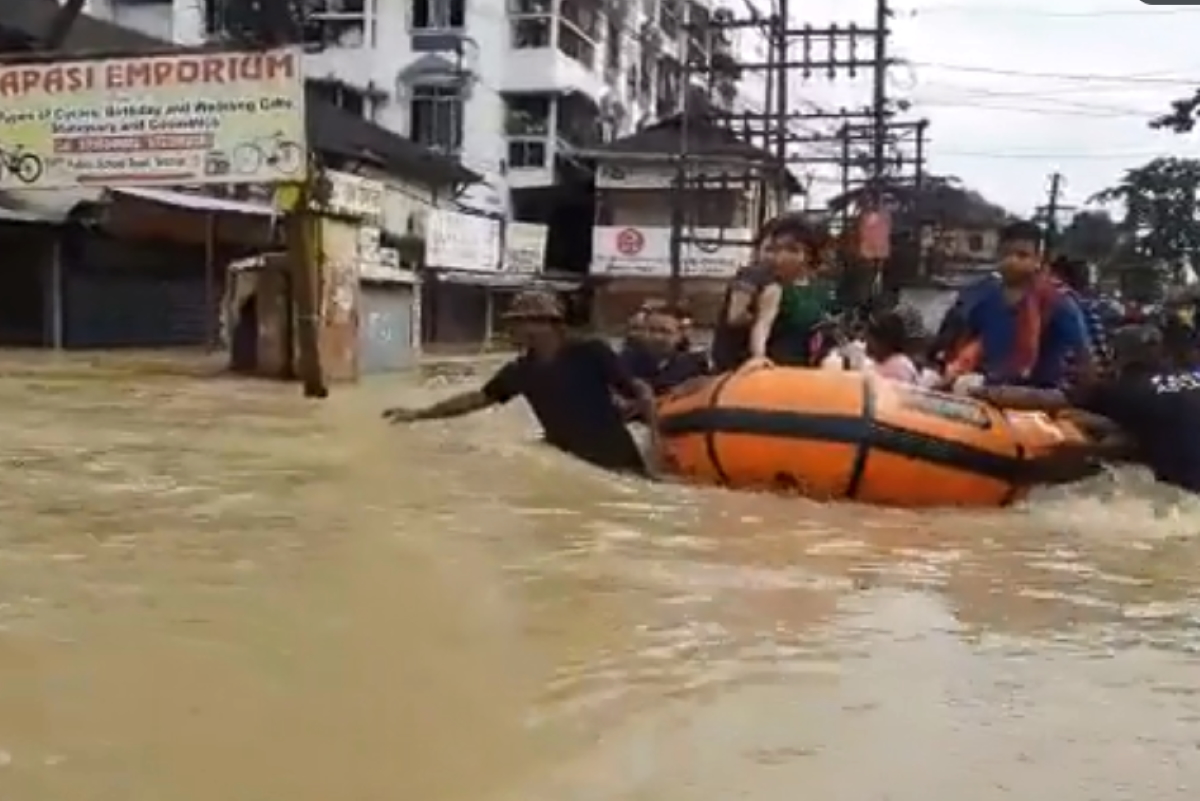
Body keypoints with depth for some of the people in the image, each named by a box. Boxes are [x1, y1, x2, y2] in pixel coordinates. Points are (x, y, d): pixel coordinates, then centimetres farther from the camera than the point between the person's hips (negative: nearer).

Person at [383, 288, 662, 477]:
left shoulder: (590, 354, -11)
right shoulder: (522, 370, 4)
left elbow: (640, 392, -9)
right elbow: (477, 398, 13)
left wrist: (654, 443, -21)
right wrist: (419, 414, 13)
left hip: (618, 467, -5)